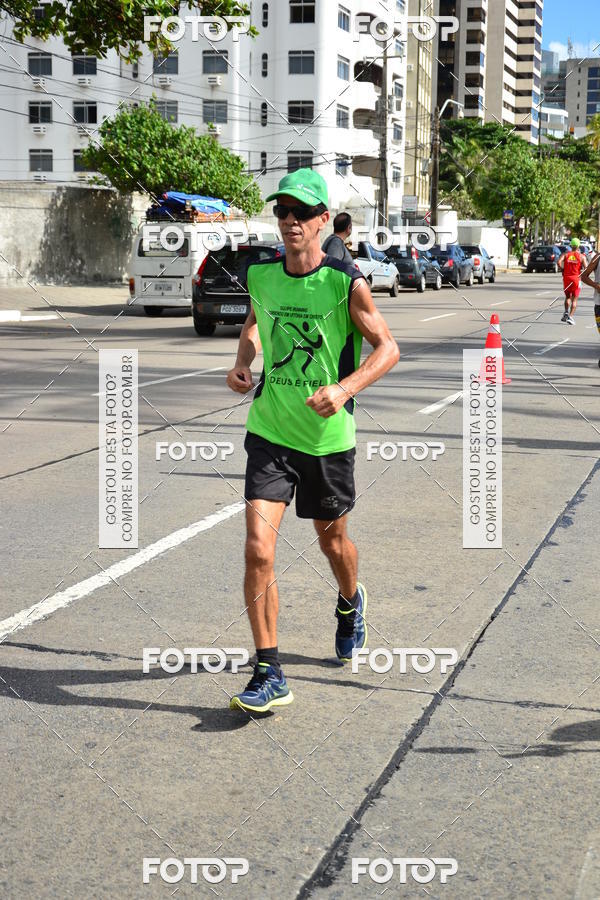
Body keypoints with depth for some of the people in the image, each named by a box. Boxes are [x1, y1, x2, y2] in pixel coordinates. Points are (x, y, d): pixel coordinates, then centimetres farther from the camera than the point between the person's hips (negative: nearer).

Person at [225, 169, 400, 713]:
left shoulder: (346, 282, -12)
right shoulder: (260, 275, -1)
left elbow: (388, 348, -7)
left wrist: (344, 389, -23)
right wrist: (244, 361, 1)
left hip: (328, 436, -1)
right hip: (269, 432, 2)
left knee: (332, 540, 18)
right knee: (258, 550, -12)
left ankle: (350, 603, 54)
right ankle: (268, 675, -2)